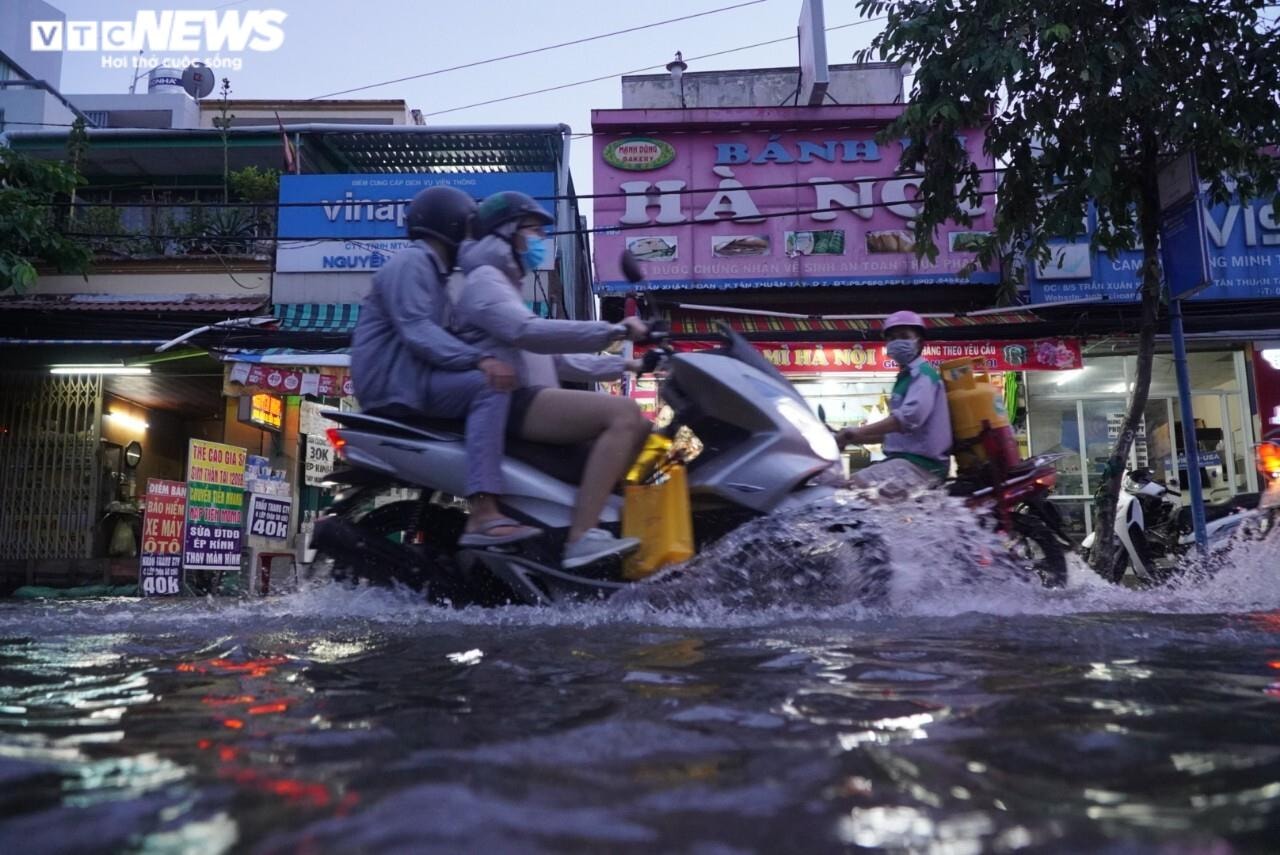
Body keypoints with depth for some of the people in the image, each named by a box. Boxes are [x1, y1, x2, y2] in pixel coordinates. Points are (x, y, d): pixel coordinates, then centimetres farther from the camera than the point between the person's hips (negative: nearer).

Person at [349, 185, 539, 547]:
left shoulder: (431, 271, 25)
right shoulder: (409, 262, -7)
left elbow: (443, 334, 21)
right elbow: (417, 332, -22)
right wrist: (480, 359, -32)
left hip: (411, 375, 10)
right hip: (392, 379, -10)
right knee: (490, 387, -27)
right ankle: (483, 516, -38)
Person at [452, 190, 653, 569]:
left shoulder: (504, 286, 32)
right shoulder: (484, 280, 1)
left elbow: (554, 359, 29)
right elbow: (527, 332, -21)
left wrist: (622, 365, 21)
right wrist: (613, 330, -24)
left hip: (527, 403, 10)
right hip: (510, 402, -10)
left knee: (638, 427, 5)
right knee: (623, 413, -26)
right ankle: (581, 539, -36)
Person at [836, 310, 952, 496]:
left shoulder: (923, 373, -7)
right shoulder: (905, 377, 23)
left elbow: (910, 417, -24)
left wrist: (858, 431, -20)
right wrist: (853, 438, 14)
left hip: (921, 463, -9)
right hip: (904, 459, 9)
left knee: (858, 486, -27)